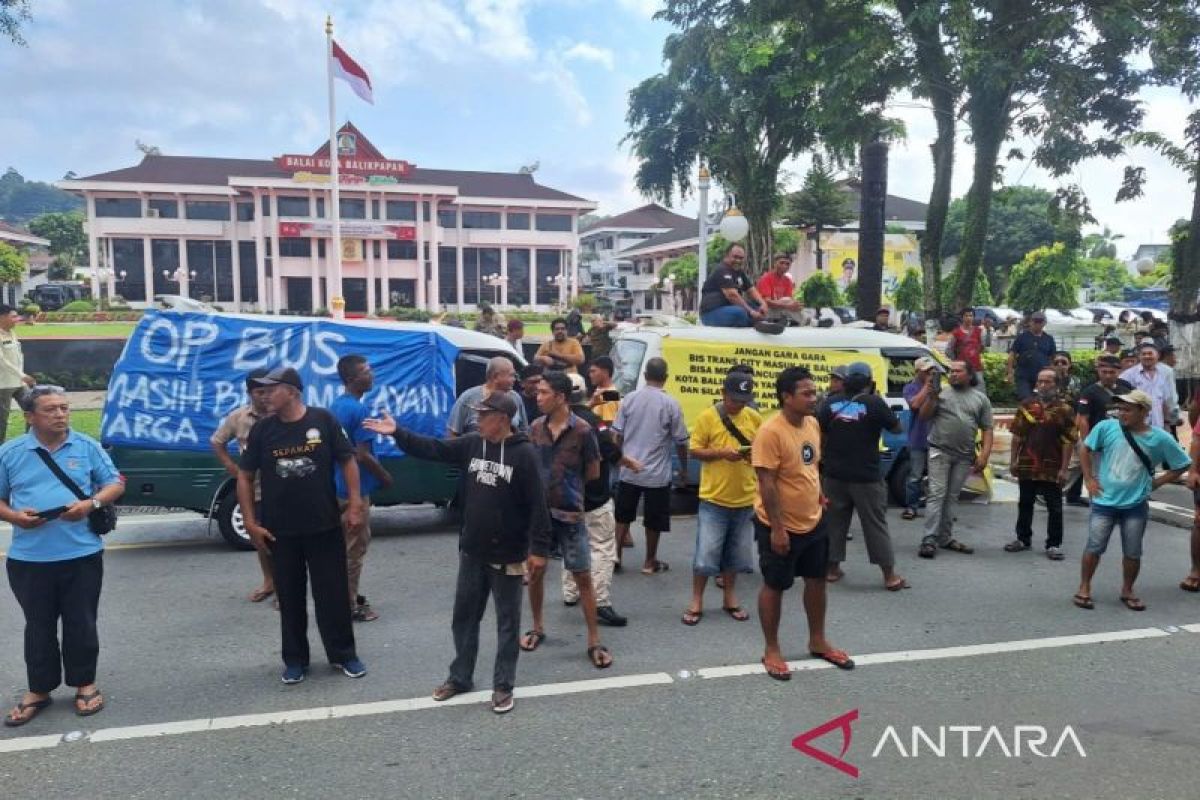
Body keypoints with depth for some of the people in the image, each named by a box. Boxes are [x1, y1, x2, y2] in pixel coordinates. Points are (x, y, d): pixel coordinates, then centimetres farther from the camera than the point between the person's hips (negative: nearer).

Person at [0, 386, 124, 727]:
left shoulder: (87, 447, 1)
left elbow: (115, 484, 6)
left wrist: (92, 503, -13)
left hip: (82, 555, 0)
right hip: (29, 559, 1)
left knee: (81, 624, 9)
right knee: (38, 627, 12)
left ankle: (85, 684, 24)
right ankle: (39, 690, 27)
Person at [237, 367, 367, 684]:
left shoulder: (323, 420, -6)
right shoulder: (262, 429, -1)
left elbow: (348, 461, -1)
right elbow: (244, 477, 5)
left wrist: (354, 504, -7)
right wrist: (250, 522, -2)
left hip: (325, 526, -2)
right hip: (280, 530, 2)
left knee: (333, 591, 7)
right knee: (289, 595, 11)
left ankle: (343, 654, 21)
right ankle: (295, 659, 25)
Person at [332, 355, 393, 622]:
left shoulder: (336, 405, 8)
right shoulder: (359, 410, -21)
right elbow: (363, 455, -23)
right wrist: (384, 476, -8)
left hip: (339, 485, 9)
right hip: (355, 488, -9)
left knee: (345, 546, 19)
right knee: (354, 549, 1)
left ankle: (347, 597, 30)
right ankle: (349, 606, 10)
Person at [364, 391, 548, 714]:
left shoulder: (523, 454, -16)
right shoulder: (471, 443, 1)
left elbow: (537, 504, -16)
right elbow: (433, 448, 4)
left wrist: (538, 548, -19)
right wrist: (397, 433, -6)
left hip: (508, 556, -6)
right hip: (471, 551, 6)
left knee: (507, 622, 8)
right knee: (464, 616, 17)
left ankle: (503, 686, 21)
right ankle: (460, 677, 33)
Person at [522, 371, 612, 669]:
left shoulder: (582, 431, -13)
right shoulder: (536, 427, -1)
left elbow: (593, 473, -2)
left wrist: (568, 485, 6)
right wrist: (548, 485, -3)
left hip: (569, 513, -3)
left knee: (583, 577, 3)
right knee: (535, 569, 10)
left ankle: (594, 641, 13)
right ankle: (538, 627, 31)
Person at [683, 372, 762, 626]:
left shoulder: (755, 418, 4)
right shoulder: (706, 417, -7)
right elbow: (694, 451, -6)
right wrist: (722, 452, -20)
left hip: (746, 498, 4)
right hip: (714, 498, -3)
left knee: (735, 553, 14)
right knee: (705, 553, 0)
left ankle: (729, 598, 29)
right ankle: (696, 602, 15)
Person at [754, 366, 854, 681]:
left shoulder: (812, 424, 3)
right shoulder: (771, 431, -23)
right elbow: (767, 483, -23)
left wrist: (819, 496, 17)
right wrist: (777, 528, -23)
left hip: (813, 522, 8)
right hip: (781, 527, -8)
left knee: (817, 581, 18)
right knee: (774, 586, 7)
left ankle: (817, 641, 36)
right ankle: (771, 650, 22)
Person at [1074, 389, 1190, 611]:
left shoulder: (1160, 438, -8)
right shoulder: (1106, 427, -9)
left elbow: (1181, 465, 4)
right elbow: (1085, 450, 5)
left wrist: (1155, 483, -3)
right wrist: (1089, 479, 0)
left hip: (1136, 505, 1)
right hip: (1104, 501, -1)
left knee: (1133, 552, 9)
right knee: (1094, 547, 0)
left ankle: (1127, 591, 28)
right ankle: (1084, 589, 14)